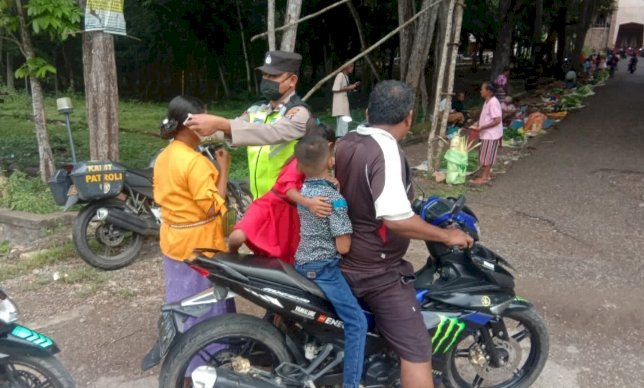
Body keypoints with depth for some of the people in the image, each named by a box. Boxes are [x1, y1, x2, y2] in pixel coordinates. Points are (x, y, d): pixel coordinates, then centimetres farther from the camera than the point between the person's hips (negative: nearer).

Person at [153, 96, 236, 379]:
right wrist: (223, 170, -17)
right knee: (208, 310, 6)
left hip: (173, 244, 9)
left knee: (180, 304, 21)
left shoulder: (163, 158, 4)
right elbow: (213, 207, -24)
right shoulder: (195, 162, -24)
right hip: (200, 248, -9)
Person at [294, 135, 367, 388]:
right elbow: (343, 246, -19)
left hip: (302, 263, 9)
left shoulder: (302, 191, 4)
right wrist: (350, 232, 0)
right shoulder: (334, 198, -19)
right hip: (324, 268, -8)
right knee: (357, 322, -5)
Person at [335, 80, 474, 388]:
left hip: (341, 259, 9)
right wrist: (447, 235, -23)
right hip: (376, 271, -9)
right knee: (417, 352, -4)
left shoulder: (346, 142, 2)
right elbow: (396, 219, -35)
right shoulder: (385, 151, -24)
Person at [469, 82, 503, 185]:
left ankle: (484, 177, 6)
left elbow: (497, 120, -25)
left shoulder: (493, 103, -21)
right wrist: (478, 123, 7)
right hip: (486, 133, 10)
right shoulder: (487, 102, 9)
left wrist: (481, 127, -23)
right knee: (485, 155, 15)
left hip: (491, 134, -10)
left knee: (487, 156, -2)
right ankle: (486, 175, 25)